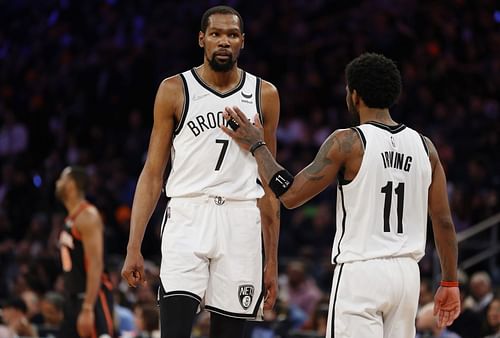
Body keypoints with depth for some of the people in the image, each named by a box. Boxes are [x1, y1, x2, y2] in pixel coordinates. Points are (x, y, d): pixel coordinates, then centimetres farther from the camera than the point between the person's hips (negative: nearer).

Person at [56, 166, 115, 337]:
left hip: (93, 298, -10)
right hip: (74, 297, 10)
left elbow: (95, 265, -21)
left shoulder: (87, 216, -14)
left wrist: (87, 309, -26)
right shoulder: (70, 219, 16)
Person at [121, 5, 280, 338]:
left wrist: (272, 261, 10)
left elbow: (269, 184, 13)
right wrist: (134, 248, -4)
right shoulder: (175, 90, 4)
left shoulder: (264, 95, 9)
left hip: (241, 223, 2)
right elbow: (153, 173, 4)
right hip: (187, 220, -2)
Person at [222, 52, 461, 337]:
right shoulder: (424, 146, 7)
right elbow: (444, 221, 8)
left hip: (360, 272, -5)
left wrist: (256, 146, 5)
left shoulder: (347, 142, -8)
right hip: (408, 272, 6)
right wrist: (450, 282, 17)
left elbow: (291, 195, -7)